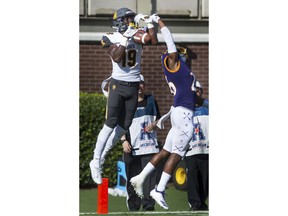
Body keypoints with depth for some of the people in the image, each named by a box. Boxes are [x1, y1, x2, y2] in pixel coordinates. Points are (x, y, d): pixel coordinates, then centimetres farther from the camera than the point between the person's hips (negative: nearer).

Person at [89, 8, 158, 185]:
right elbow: (116, 58, -20)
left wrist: (149, 23, -10)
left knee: (124, 126, 5)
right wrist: (125, 39, -21)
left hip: (133, 86, 4)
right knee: (110, 125, -10)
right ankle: (96, 161, -6)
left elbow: (154, 41, -14)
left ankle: (103, 156, 17)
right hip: (118, 84, -4)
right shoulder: (113, 38, -5)